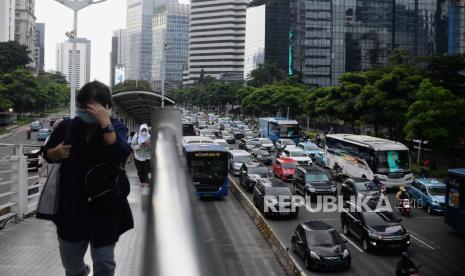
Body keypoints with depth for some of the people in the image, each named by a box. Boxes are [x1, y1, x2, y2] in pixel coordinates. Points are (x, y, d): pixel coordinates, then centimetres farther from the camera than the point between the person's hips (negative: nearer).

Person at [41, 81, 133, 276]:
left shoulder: (116, 128, -9)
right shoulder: (67, 127, -4)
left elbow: (121, 155, -29)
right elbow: (46, 153, 11)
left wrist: (105, 123, -34)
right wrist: (56, 153, -12)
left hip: (104, 205, -3)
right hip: (71, 204, 3)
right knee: (70, 259, 20)